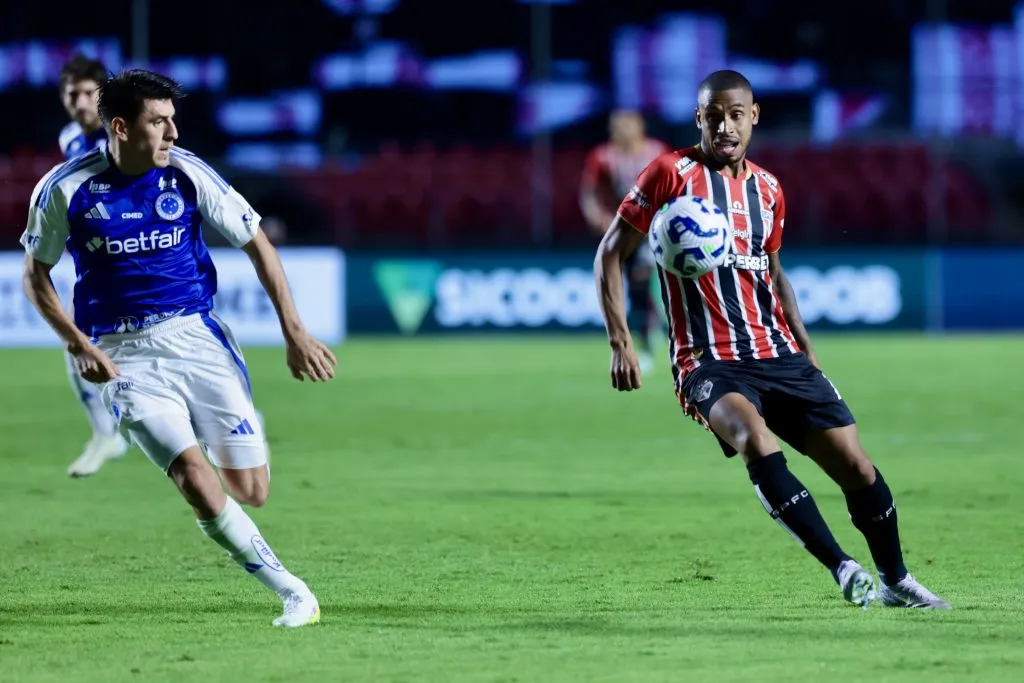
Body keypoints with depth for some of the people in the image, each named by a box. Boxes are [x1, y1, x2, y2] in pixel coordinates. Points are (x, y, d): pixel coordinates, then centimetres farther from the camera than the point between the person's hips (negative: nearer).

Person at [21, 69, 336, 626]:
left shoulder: (187, 174, -4)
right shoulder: (65, 189, -7)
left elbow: (257, 245, 6)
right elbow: (35, 273, 7)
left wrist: (295, 334, 1)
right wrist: (78, 344, -7)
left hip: (196, 335, 2)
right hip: (124, 357, -2)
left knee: (250, 493, -5)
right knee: (197, 482, -21)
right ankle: (291, 592, -11)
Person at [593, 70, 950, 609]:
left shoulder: (768, 190, 13)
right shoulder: (671, 174, -3)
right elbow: (610, 255, -1)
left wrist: (806, 349, 20)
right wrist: (620, 342, -10)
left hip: (779, 356, 5)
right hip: (709, 362, -5)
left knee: (856, 465, -2)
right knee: (756, 438, -35)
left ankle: (895, 580, 20)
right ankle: (842, 568, -34)